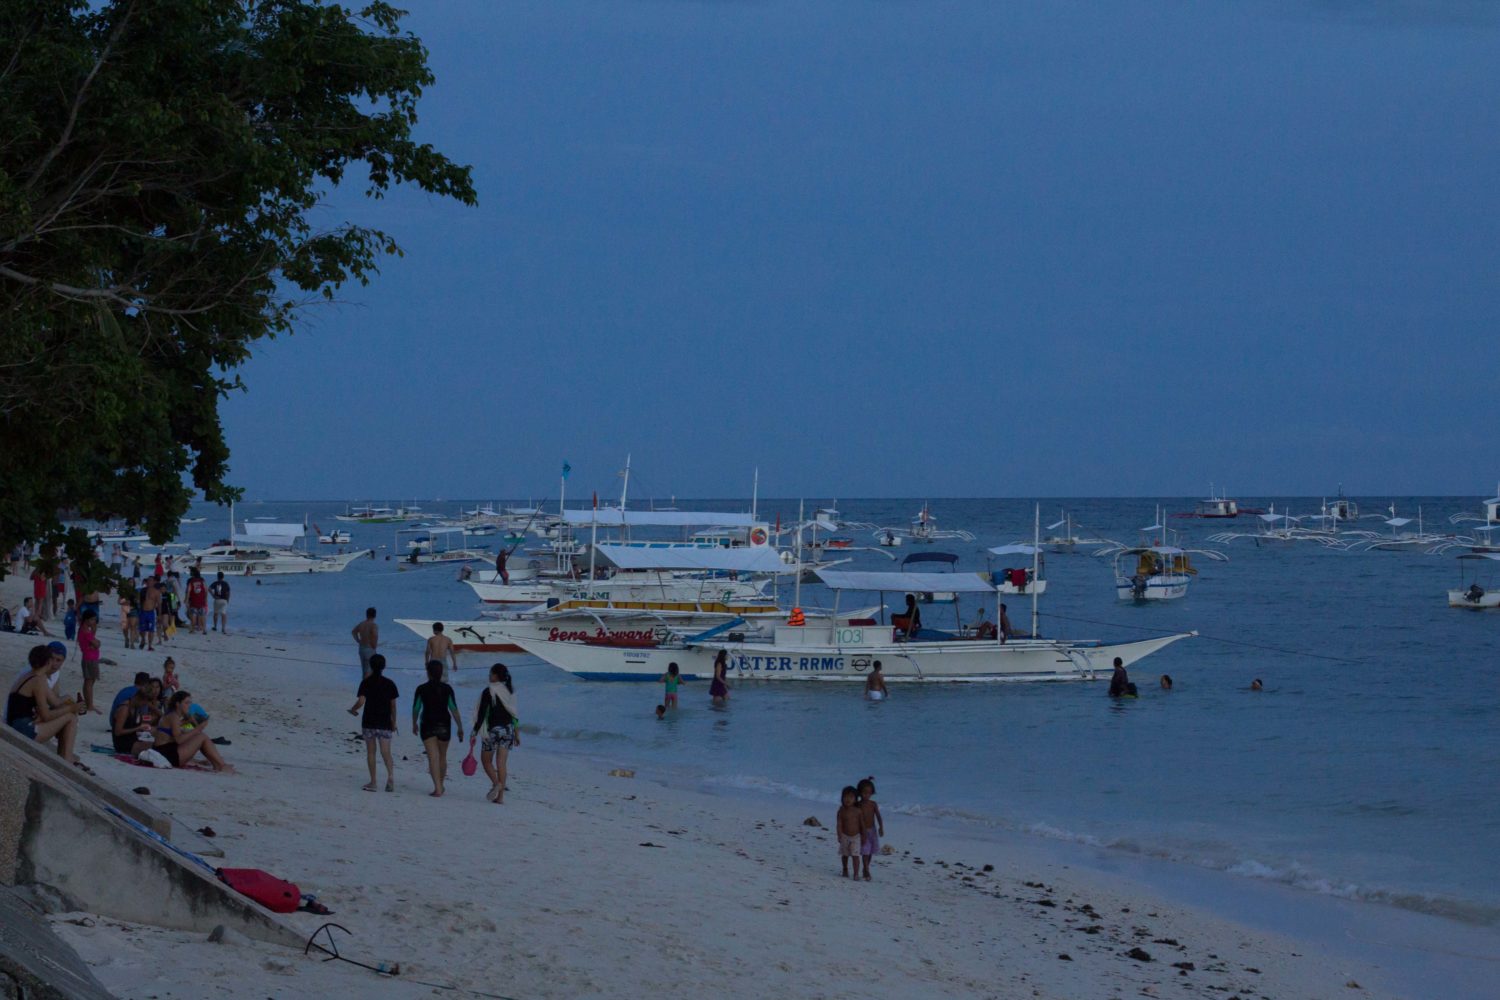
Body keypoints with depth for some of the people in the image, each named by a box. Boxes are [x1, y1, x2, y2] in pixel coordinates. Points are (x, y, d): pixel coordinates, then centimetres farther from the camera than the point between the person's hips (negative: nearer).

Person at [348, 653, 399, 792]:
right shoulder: (389, 683, 1)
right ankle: (390, 775, -29)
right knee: (386, 752, -4)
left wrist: (352, 710, 5)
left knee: (371, 752, 10)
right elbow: (393, 705, 5)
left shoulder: (366, 683, -5)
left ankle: (373, 782, 11)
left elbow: (361, 702, -15)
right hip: (385, 723, 1)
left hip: (369, 723, -1)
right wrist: (394, 722, 15)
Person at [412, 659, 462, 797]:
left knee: (433, 757, -4)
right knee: (442, 756, 18)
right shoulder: (447, 689, -4)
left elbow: (415, 709, 2)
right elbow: (454, 709, -6)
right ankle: (440, 786, 30)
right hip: (444, 725, 2)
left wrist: (414, 724, 18)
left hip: (427, 725, -2)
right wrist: (460, 728, -1)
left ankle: (437, 788, -15)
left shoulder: (421, 690, -6)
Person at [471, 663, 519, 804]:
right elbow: (514, 714, 13)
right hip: (508, 729, 5)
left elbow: (482, 714, -13)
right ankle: (500, 796, 2)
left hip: (493, 729, -5)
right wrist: (517, 733, 20)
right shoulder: (510, 691, 7)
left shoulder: (488, 692, -11)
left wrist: (474, 733, -8)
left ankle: (496, 783, -14)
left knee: (486, 760, 11)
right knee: (501, 763, 5)